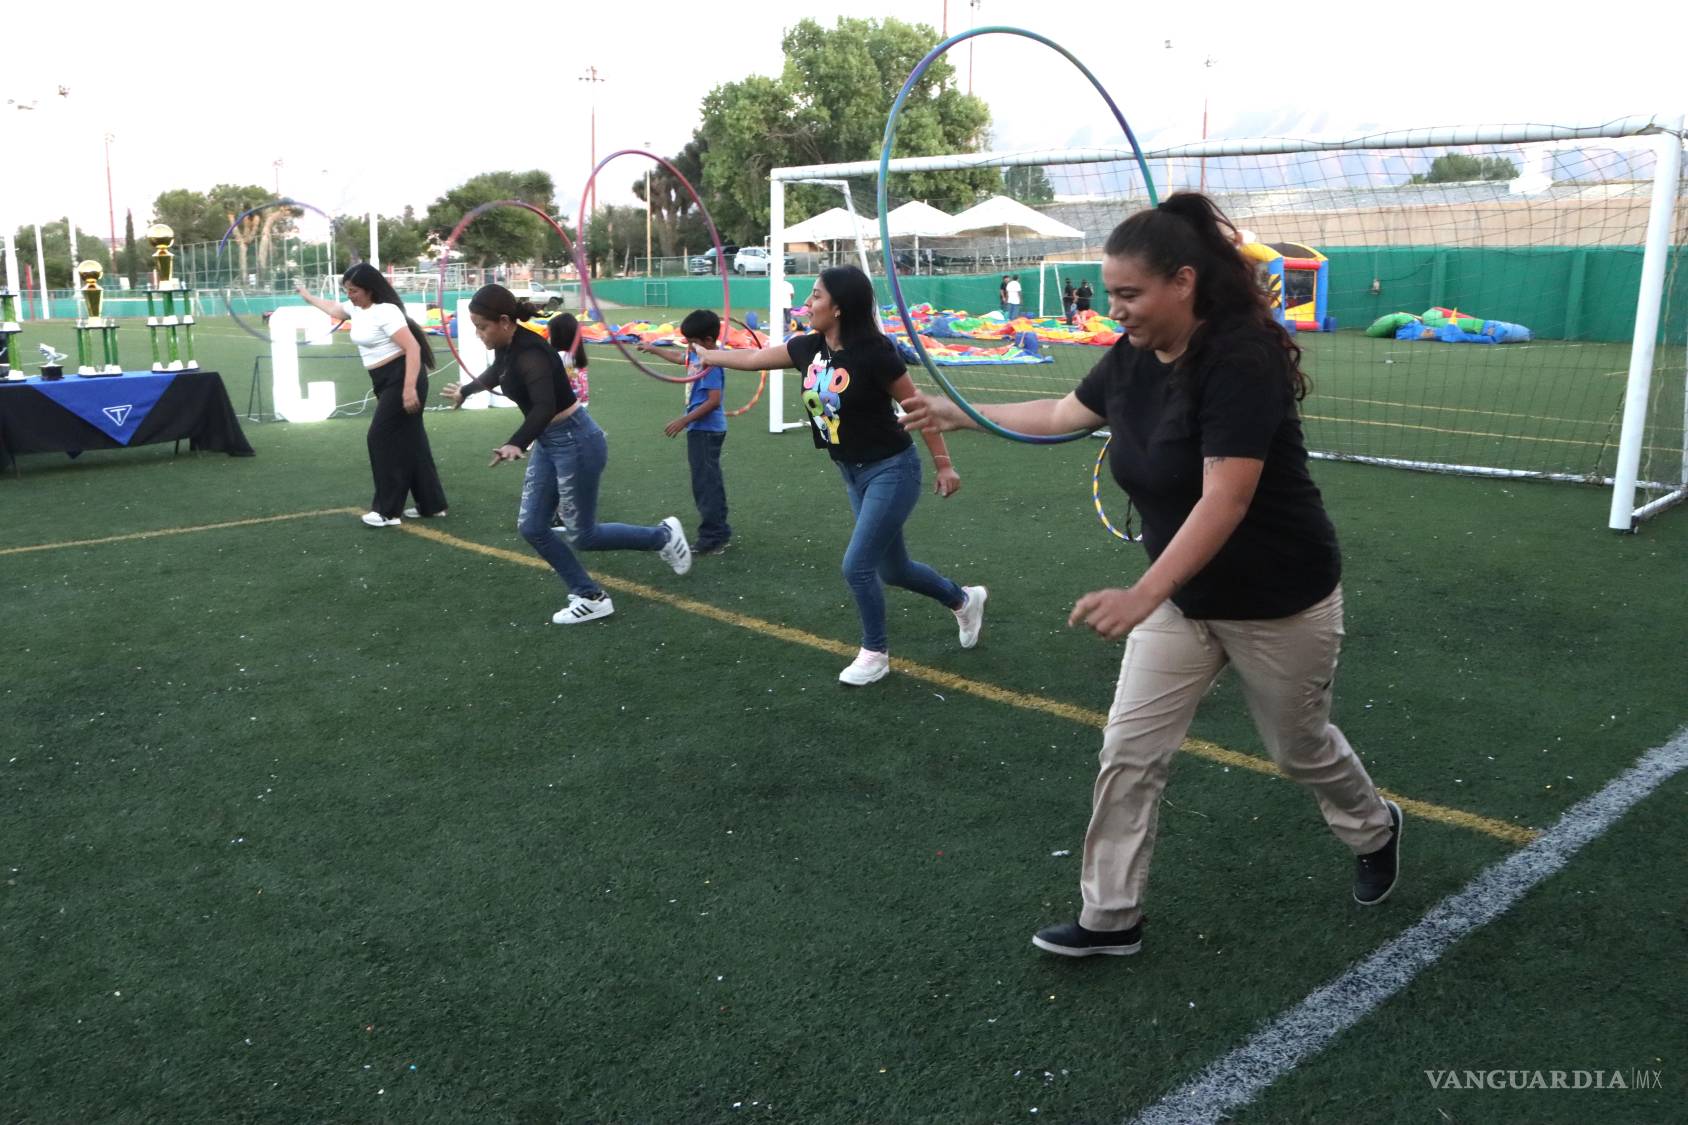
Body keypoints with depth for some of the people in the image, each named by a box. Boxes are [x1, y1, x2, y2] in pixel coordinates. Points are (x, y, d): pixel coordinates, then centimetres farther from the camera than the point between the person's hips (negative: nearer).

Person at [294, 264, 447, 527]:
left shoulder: (386, 311, -19)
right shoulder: (355, 308, 11)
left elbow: (413, 347, -26)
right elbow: (332, 308, 35)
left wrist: (410, 388, -32)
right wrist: (307, 295, 48)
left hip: (402, 379, -10)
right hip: (386, 383, 10)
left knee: (382, 438, -8)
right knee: (409, 441, 10)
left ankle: (387, 510, -3)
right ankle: (432, 504, 16)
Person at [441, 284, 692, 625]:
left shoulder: (530, 353, -27)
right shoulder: (506, 348, 1)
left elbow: (544, 406, -41)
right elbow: (494, 374, 26)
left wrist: (516, 444, -56)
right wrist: (465, 390, 44)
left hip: (576, 441, -9)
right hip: (548, 443, 9)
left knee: (581, 535, 1)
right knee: (532, 527, 6)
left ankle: (663, 536, 21)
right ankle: (590, 597, 15)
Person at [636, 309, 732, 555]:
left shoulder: (711, 364, -21)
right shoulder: (696, 355, 8)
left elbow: (713, 401, -27)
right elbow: (679, 358, 32)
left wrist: (683, 421, -25)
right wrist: (653, 349, 43)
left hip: (706, 430, -10)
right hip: (702, 429, 10)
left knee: (706, 484, -6)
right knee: (708, 482, 16)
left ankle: (712, 539, -2)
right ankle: (719, 532, 25)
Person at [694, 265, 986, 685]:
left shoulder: (874, 354, -22)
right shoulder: (809, 348, -3)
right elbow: (753, 358, 11)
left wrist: (944, 465, -10)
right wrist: (705, 356, 18)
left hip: (892, 471, -7)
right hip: (854, 475, 7)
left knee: (857, 565, -8)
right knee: (893, 569, 16)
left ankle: (875, 653, 14)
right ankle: (964, 599, 41)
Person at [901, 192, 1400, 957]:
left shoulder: (1241, 361, -28)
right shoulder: (1133, 358, -5)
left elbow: (1226, 501, -34)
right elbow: (1061, 415, 13)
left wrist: (1141, 597, -41)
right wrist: (958, 414, 13)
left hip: (1280, 602, -6)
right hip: (1183, 596, 7)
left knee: (1300, 749, 17)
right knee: (1128, 753, 2)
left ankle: (1374, 830, 49)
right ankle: (1111, 918, 16)